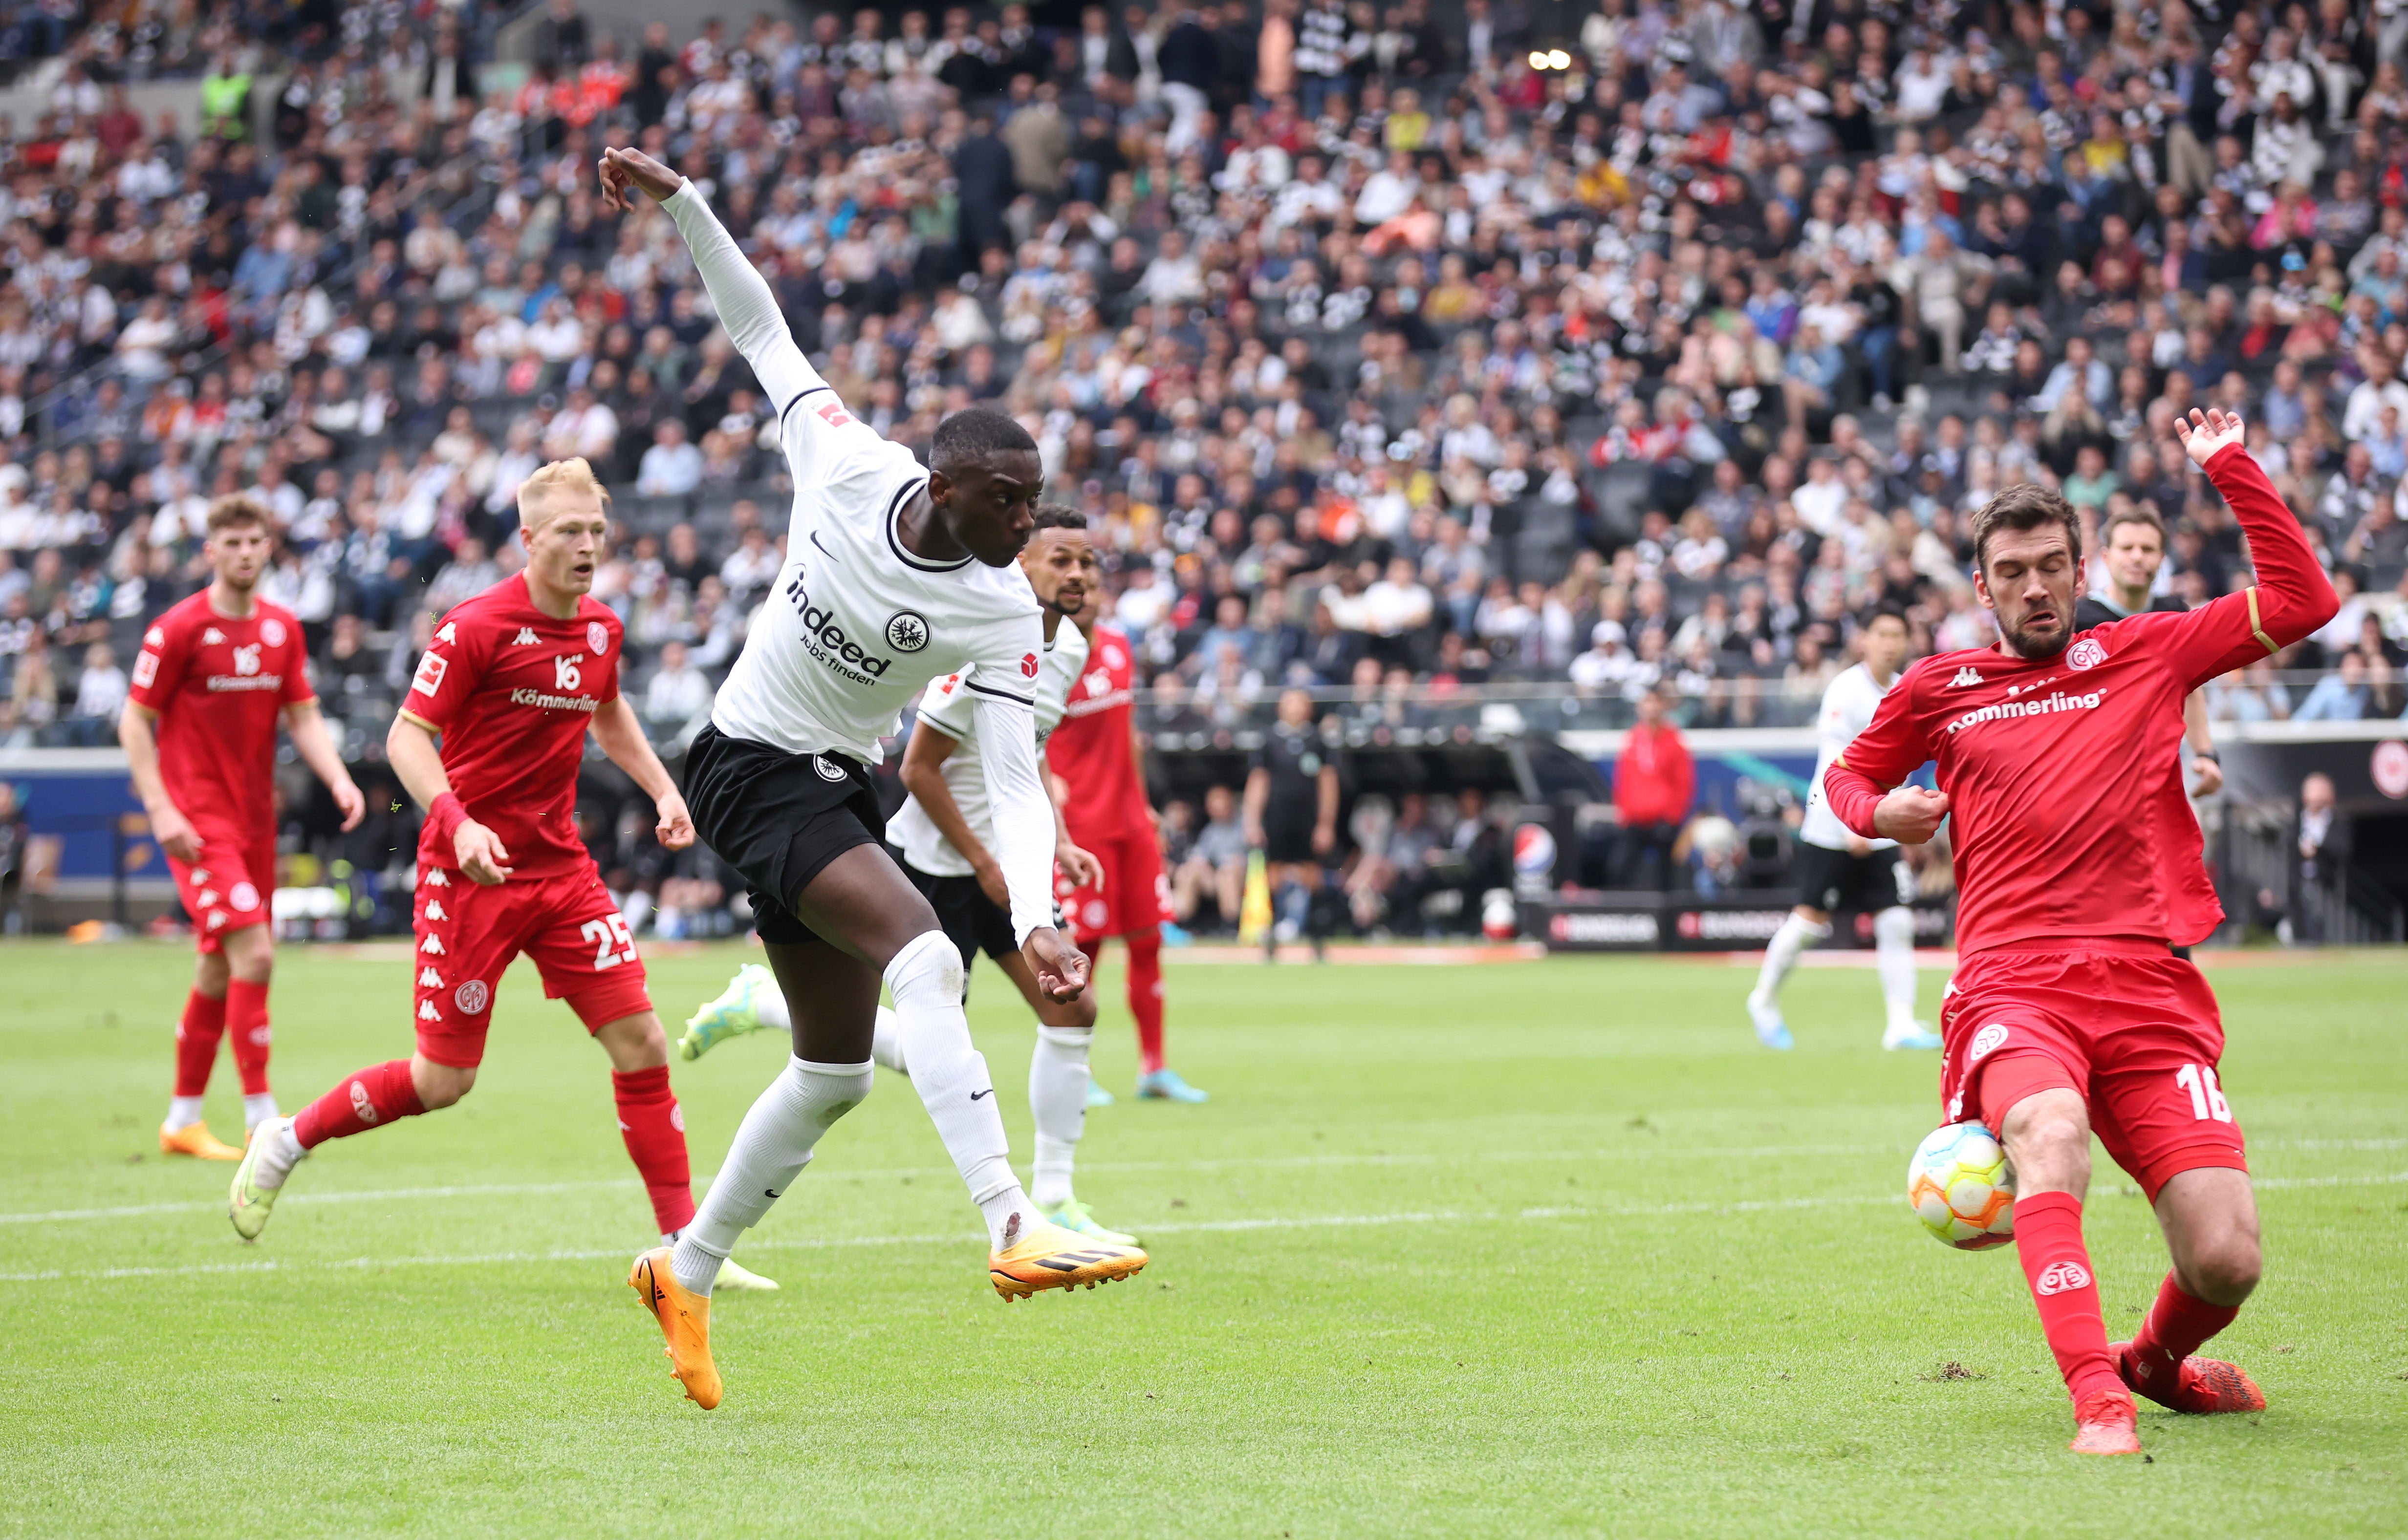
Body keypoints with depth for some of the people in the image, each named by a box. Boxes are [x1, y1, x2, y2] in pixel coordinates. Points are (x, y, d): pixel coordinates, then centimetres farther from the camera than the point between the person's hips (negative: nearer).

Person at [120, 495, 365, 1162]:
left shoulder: (283, 628, 7)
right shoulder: (178, 629, -10)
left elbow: (303, 718, 11)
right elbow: (135, 720, -7)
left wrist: (339, 780, -6)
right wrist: (160, 808, -16)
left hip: (256, 818, 6)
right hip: (199, 820, -6)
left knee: (220, 969, 12)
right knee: (253, 953, -18)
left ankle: (183, 1120, 24)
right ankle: (261, 1118, -14)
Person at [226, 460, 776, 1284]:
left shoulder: (601, 629, 7)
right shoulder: (476, 628, -14)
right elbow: (407, 737, -15)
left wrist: (661, 789, 14)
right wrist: (458, 821, -30)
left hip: (562, 869, 6)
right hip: (471, 874, -6)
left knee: (641, 1043, -4)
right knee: (443, 1081, -2)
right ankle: (287, 1141, 22)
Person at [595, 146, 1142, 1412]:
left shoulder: (1005, 615, -14)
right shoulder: (845, 464, -16)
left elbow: (1014, 782, -19)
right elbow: (763, 331, -2)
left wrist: (1035, 921, -32)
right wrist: (683, 206, -5)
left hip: (836, 789, 5)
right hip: (753, 770, -5)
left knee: (837, 1070, 9)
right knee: (923, 953, -28)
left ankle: (686, 1272, 30)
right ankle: (1013, 1232, -41)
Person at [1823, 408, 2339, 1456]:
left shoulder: (2145, 654, 16)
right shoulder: (1938, 689, 16)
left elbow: (2301, 601, 13)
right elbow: (1847, 776, 33)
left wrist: (2229, 467, 11)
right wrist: (1879, 812, 10)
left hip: (2150, 988, 1)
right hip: (2011, 989, -1)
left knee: (2227, 1261, -12)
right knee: (2049, 1131, -38)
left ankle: (2158, 1360, 23)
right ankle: (2096, 1398, -41)